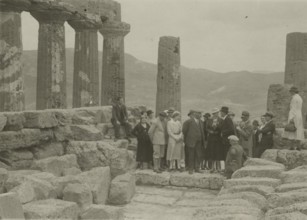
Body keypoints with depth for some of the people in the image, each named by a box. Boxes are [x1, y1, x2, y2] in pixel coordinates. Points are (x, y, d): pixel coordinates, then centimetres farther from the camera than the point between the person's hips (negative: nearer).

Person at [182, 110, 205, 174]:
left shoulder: (200, 122, 14)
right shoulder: (189, 121, -6)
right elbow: (184, 131, -3)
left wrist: (203, 141, 13)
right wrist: (185, 140, 1)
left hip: (199, 142, 6)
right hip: (191, 141, -6)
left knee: (199, 155, 6)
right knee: (191, 156, 0)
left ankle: (197, 168, 15)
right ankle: (191, 169, 7)